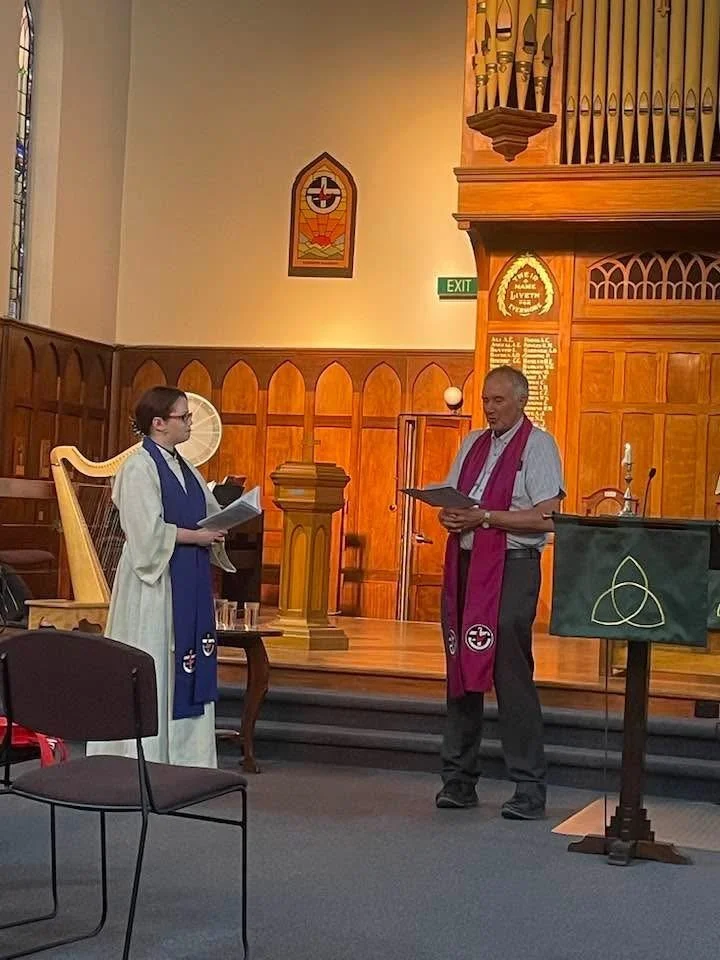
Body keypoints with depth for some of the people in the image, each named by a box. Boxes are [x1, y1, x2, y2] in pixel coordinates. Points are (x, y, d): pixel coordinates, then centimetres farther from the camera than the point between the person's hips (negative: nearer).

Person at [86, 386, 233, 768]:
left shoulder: (184, 468, 15)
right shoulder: (139, 468, -10)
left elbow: (210, 513, 17)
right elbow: (148, 531, -18)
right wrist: (197, 536, -14)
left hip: (190, 583, 8)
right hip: (154, 582, -8)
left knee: (190, 662, 8)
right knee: (152, 667, -3)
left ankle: (186, 756, 14)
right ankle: (146, 759, 5)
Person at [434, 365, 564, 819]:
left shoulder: (539, 446, -4)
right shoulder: (472, 444, 17)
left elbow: (546, 517, -14)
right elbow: (450, 500, 21)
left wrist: (484, 517, -19)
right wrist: (449, 515, -3)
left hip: (512, 568, -7)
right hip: (464, 565, 7)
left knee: (512, 675, -8)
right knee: (461, 670, 10)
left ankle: (530, 789, 0)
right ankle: (459, 779, 19)